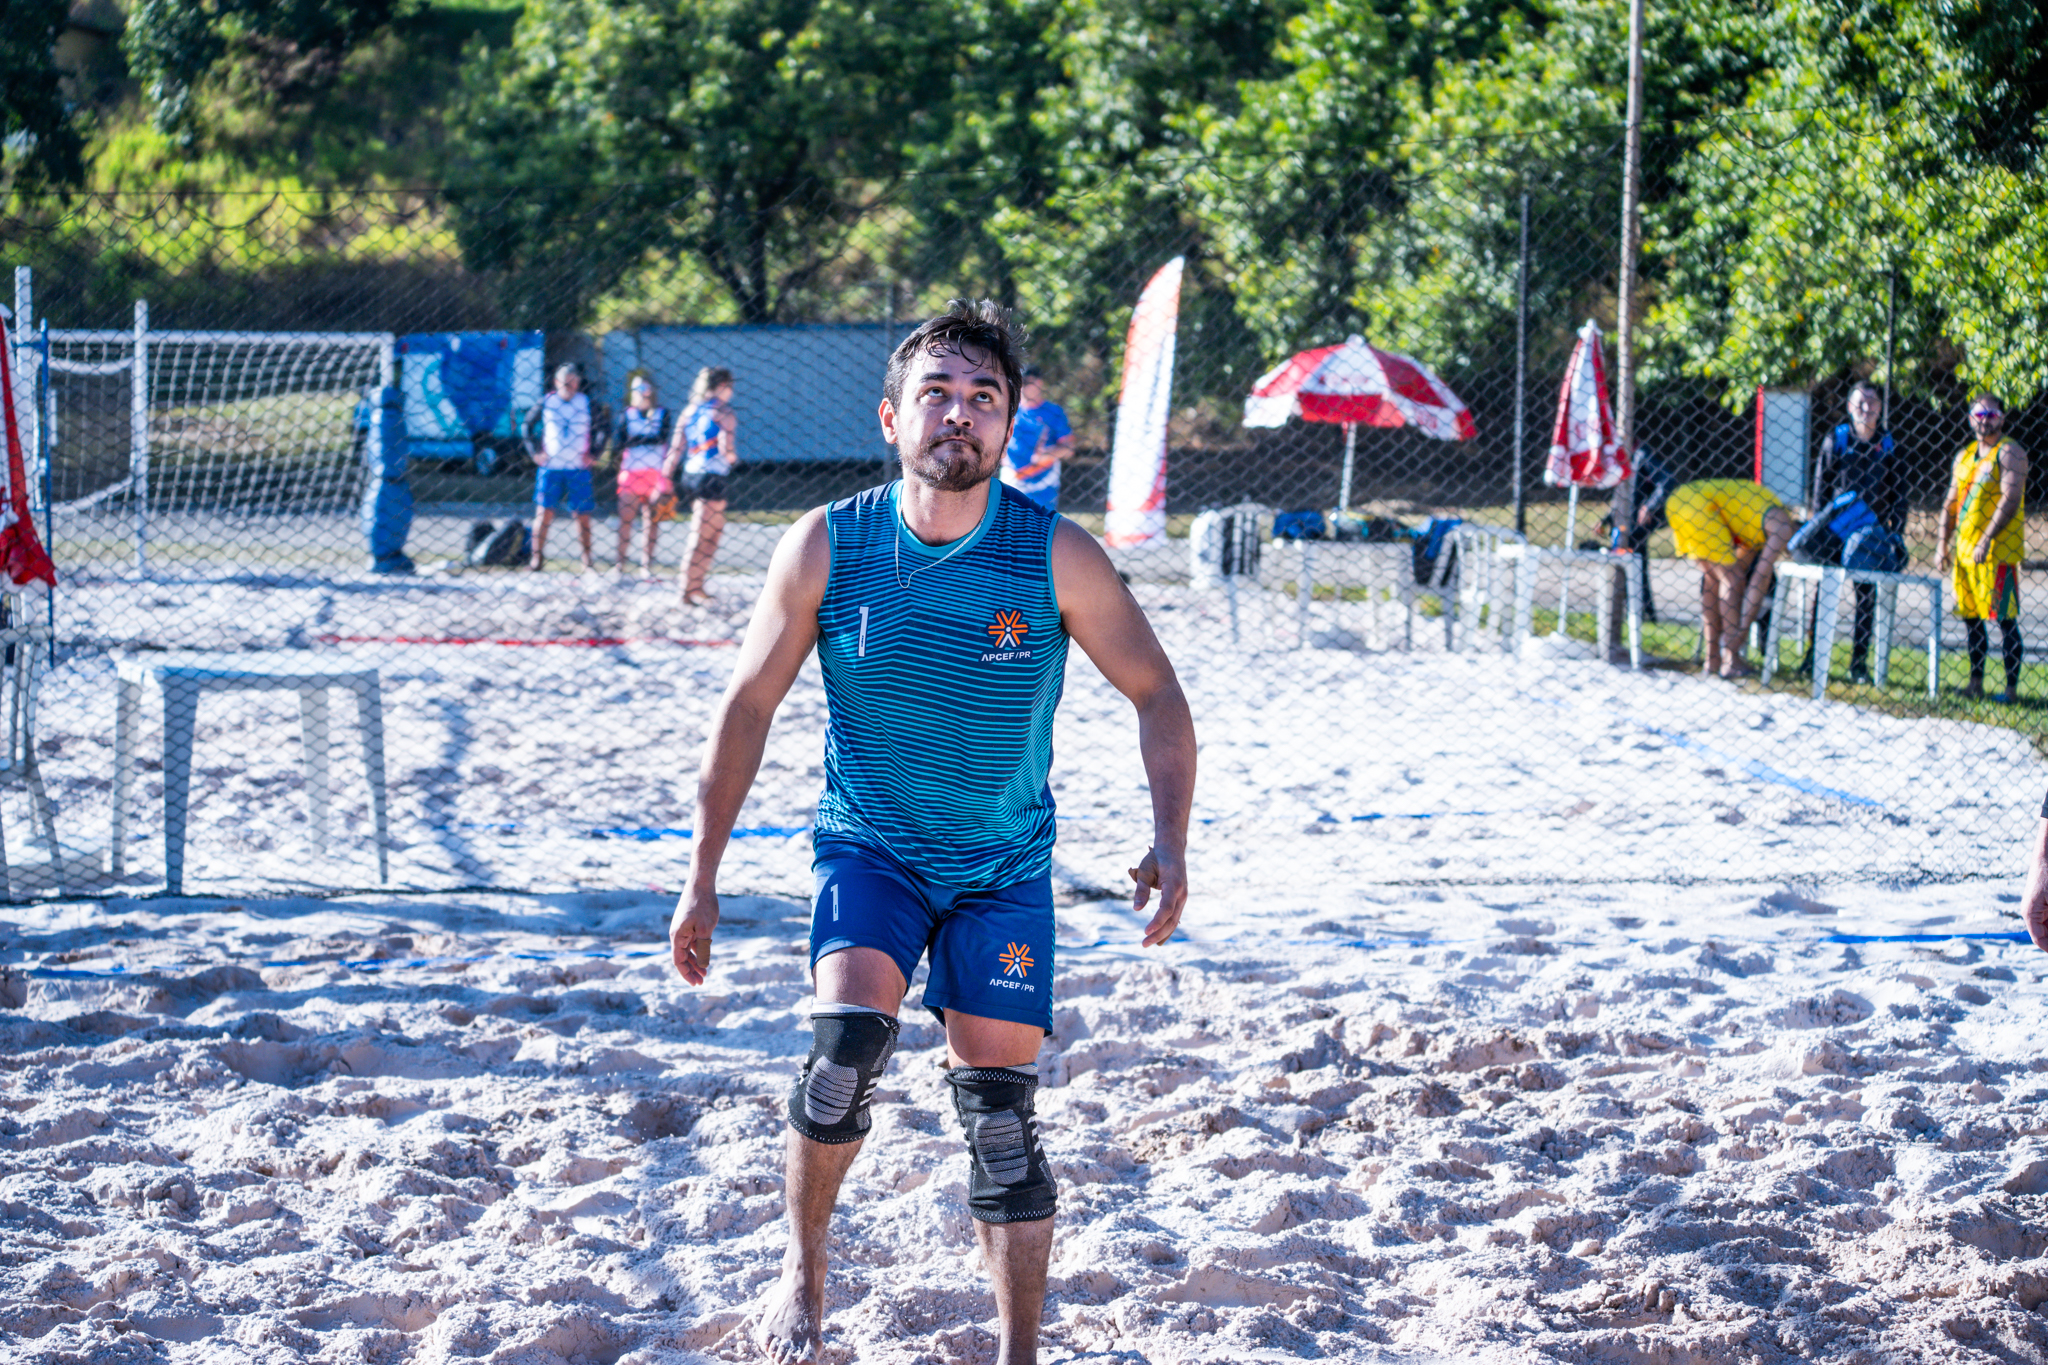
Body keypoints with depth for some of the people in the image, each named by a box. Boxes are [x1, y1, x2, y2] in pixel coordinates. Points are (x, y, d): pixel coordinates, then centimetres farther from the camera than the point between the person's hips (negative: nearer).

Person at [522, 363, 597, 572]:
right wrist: (535, 451, 2)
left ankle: (587, 559, 11)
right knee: (543, 511, -5)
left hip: (578, 468, 0)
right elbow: (528, 424, 11)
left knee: (582, 514, 2)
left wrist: (592, 454, 1)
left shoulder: (586, 403, 3)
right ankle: (537, 557, 1)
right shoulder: (546, 401, 2)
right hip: (550, 466, 0)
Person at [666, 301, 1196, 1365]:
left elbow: (1155, 694, -2)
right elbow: (747, 706, -2)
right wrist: (701, 877, -3)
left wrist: (1170, 841, -16)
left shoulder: (1057, 557, -13)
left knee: (999, 1106, -3)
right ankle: (802, 1269, -2)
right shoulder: (826, 547, -12)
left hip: (1005, 868, 1)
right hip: (868, 847, 0)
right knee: (849, 1037, -25)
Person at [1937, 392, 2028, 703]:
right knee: (1970, 617, 10)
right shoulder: (1964, 456, 17)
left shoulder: (2009, 453, -6)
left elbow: (2010, 499, -17)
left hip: (1998, 550, -7)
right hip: (1965, 549, 7)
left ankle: (2011, 687, -5)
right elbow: (1951, 503, 19)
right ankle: (1975, 683, 17)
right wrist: (1943, 544, 10)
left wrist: (1986, 540, -23)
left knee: (2005, 619, -7)